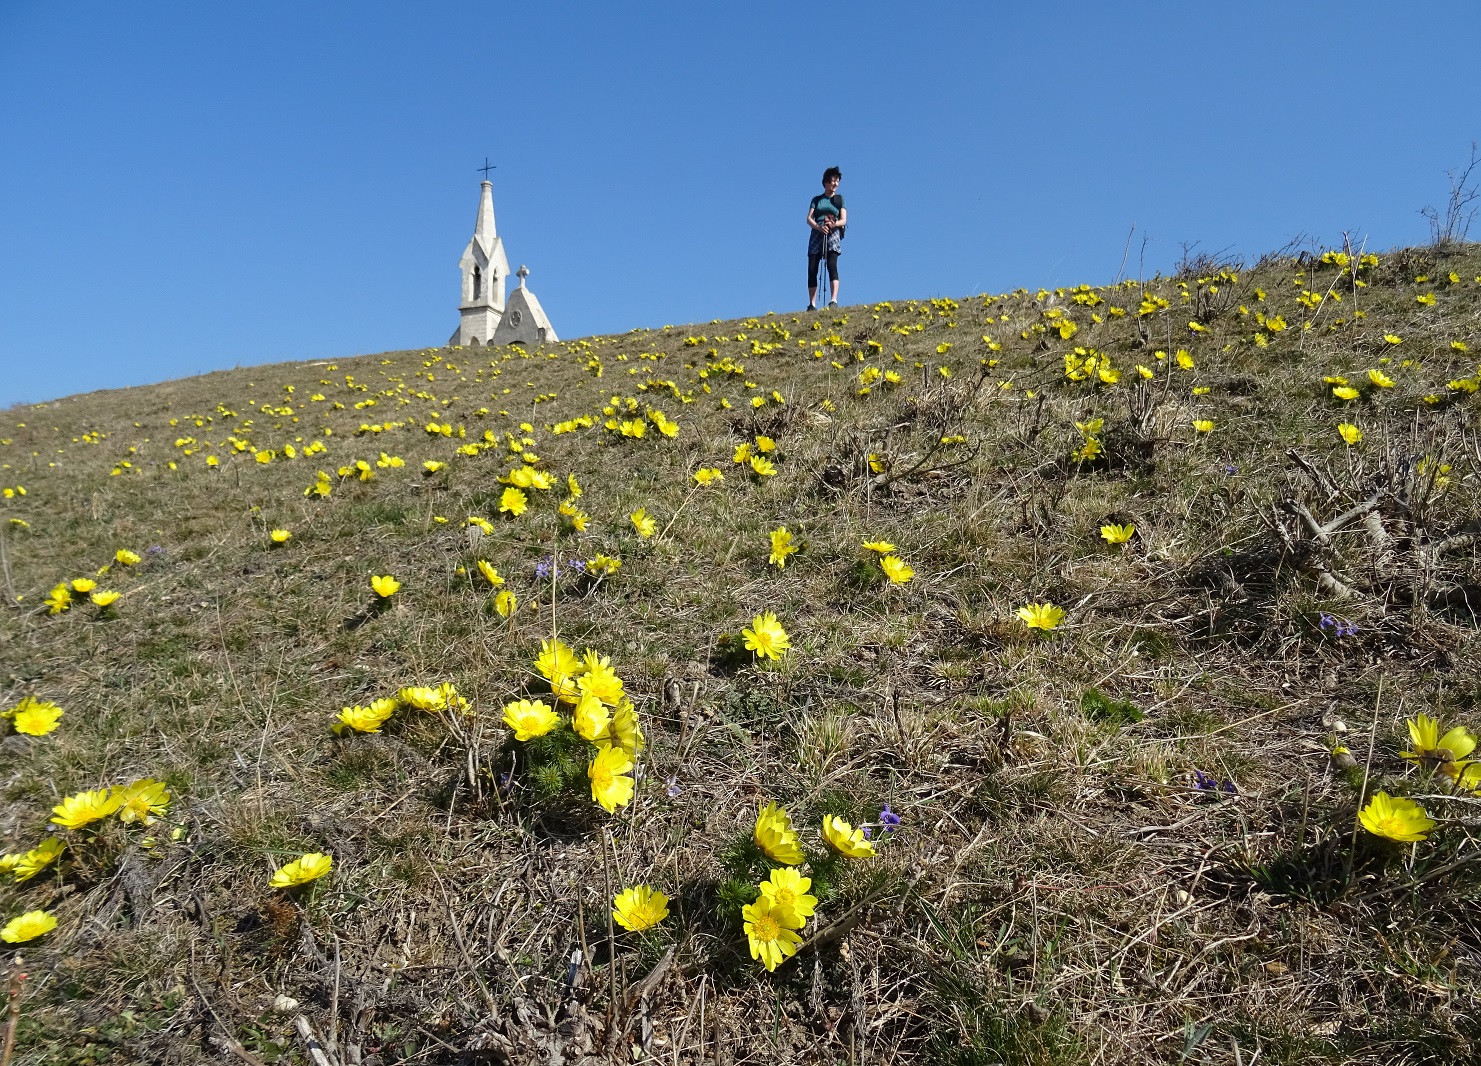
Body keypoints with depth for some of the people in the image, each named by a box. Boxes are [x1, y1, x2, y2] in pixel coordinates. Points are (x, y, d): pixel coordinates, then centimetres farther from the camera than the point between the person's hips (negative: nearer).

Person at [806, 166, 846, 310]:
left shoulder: (840, 199, 13)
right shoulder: (816, 199, 15)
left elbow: (844, 220, 3)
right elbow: (809, 219, 3)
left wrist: (833, 224, -20)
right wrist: (818, 227, -18)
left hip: (833, 236, -2)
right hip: (816, 235, 2)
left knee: (832, 265, -22)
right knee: (812, 269, -6)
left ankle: (834, 300, -31)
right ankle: (812, 304, -3)